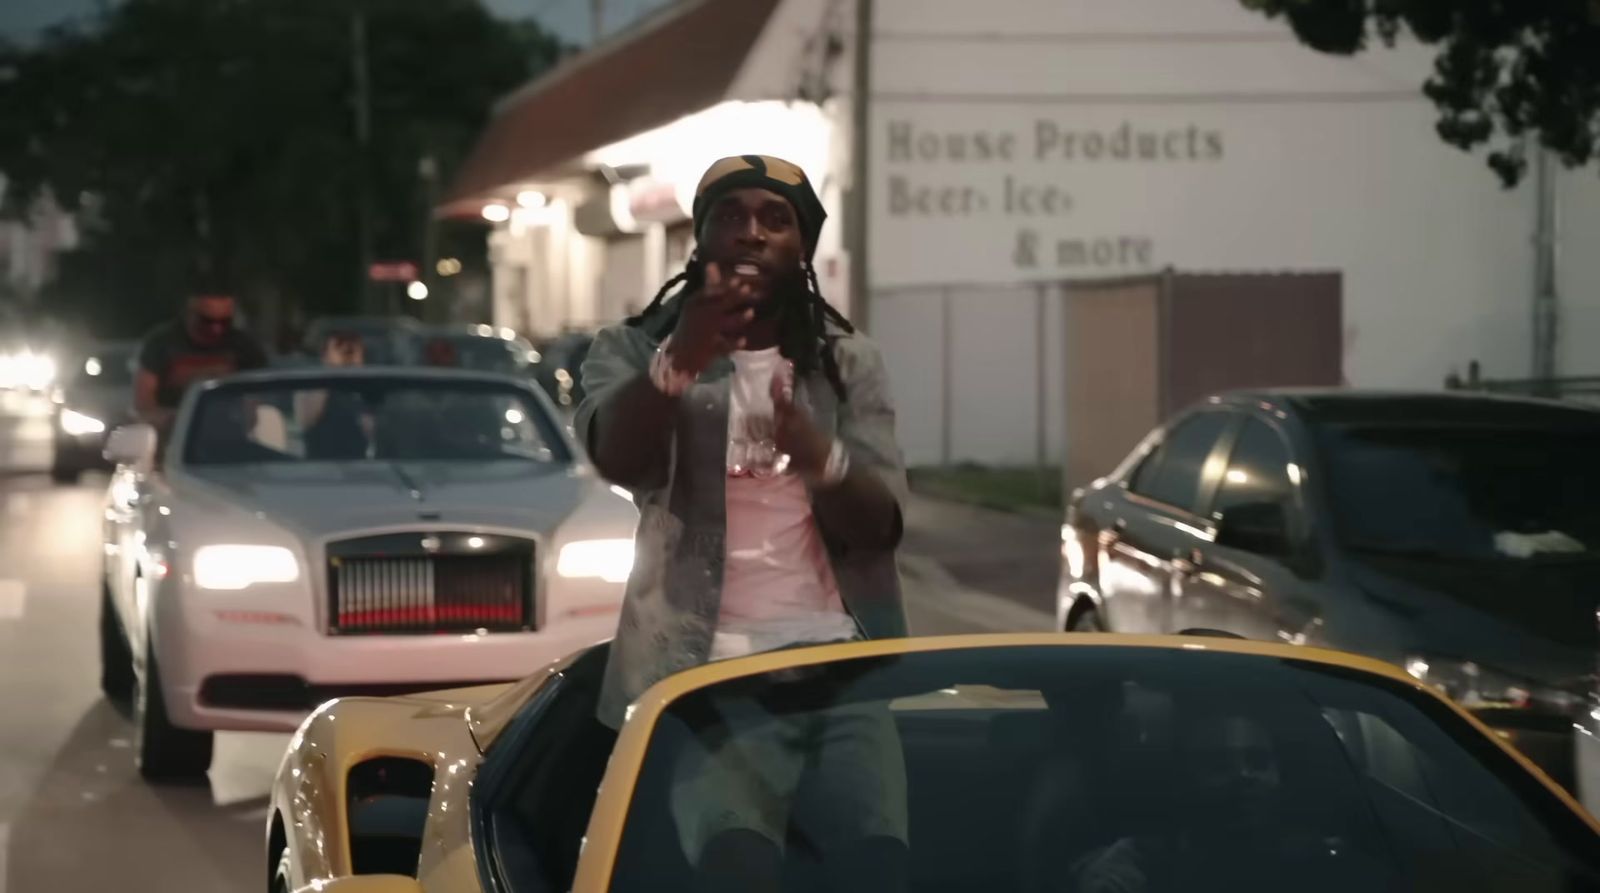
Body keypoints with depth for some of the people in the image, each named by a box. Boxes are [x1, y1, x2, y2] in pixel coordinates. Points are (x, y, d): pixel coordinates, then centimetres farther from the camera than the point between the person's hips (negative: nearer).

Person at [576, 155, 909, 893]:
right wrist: (678, 362, -34)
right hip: (707, 666, -2)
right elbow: (614, 458, -13)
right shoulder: (633, 349, 11)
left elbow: (881, 526, 4)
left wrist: (820, 458, -20)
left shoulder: (849, 361, 17)